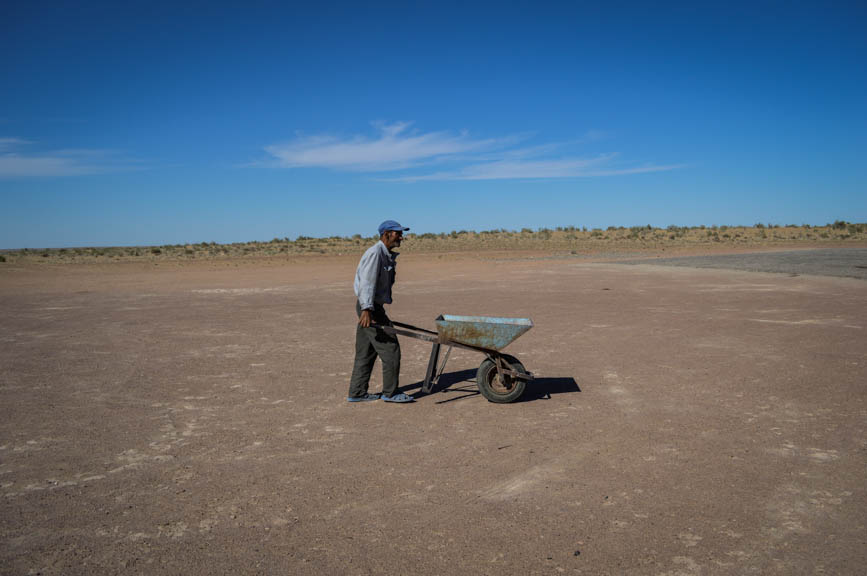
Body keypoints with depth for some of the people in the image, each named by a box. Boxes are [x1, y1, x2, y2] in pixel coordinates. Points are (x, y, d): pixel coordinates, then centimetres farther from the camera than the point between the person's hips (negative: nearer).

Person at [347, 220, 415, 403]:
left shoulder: (387, 256, 16)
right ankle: (390, 392, 4)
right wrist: (367, 309, -35)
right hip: (369, 308, -10)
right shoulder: (375, 253, -15)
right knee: (390, 348, -5)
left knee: (365, 352, 12)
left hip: (372, 307, 10)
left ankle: (357, 393, 18)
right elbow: (367, 282, -26)